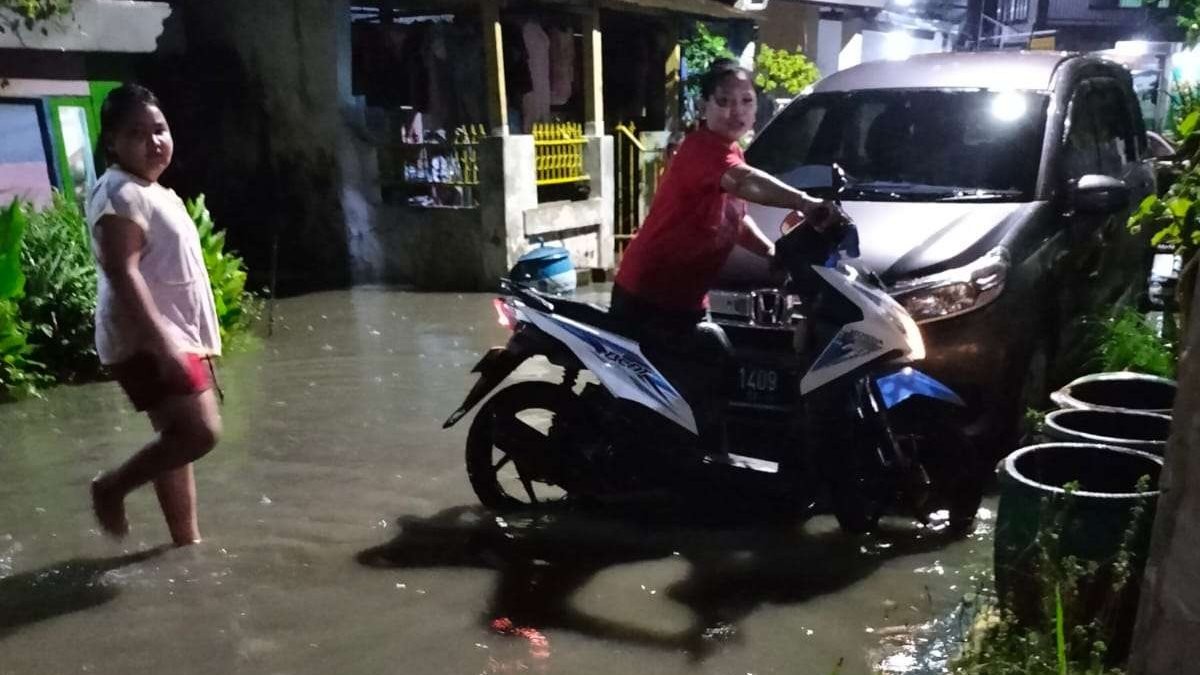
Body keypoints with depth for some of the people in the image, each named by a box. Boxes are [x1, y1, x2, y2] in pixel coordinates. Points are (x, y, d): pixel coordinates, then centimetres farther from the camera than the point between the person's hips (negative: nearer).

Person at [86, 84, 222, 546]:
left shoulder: (155, 193, 18)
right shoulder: (119, 194, -14)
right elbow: (122, 275, -23)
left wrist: (195, 342, 23)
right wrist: (163, 344, -30)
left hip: (176, 338, 10)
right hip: (147, 342, -10)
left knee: (178, 439, 12)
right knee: (200, 432, -16)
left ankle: (187, 541, 20)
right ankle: (112, 487, 6)